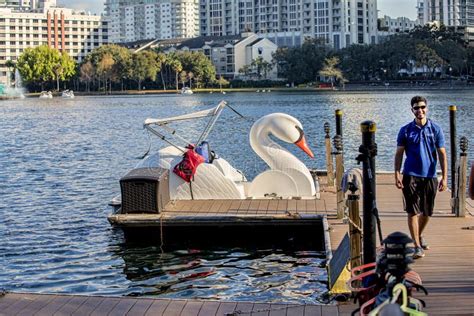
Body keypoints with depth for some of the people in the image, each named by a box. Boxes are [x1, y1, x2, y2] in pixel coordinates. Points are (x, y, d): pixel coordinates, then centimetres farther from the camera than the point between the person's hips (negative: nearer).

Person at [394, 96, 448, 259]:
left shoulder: (435, 129, 1)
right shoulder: (405, 130, 0)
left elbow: (442, 154, 2)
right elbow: (399, 154, 4)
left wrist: (444, 177, -4)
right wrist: (397, 175, -6)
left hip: (430, 176, 2)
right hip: (411, 176, -2)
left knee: (427, 212, 14)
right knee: (413, 212, -7)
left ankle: (420, 236, 40)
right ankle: (417, 246, -1)